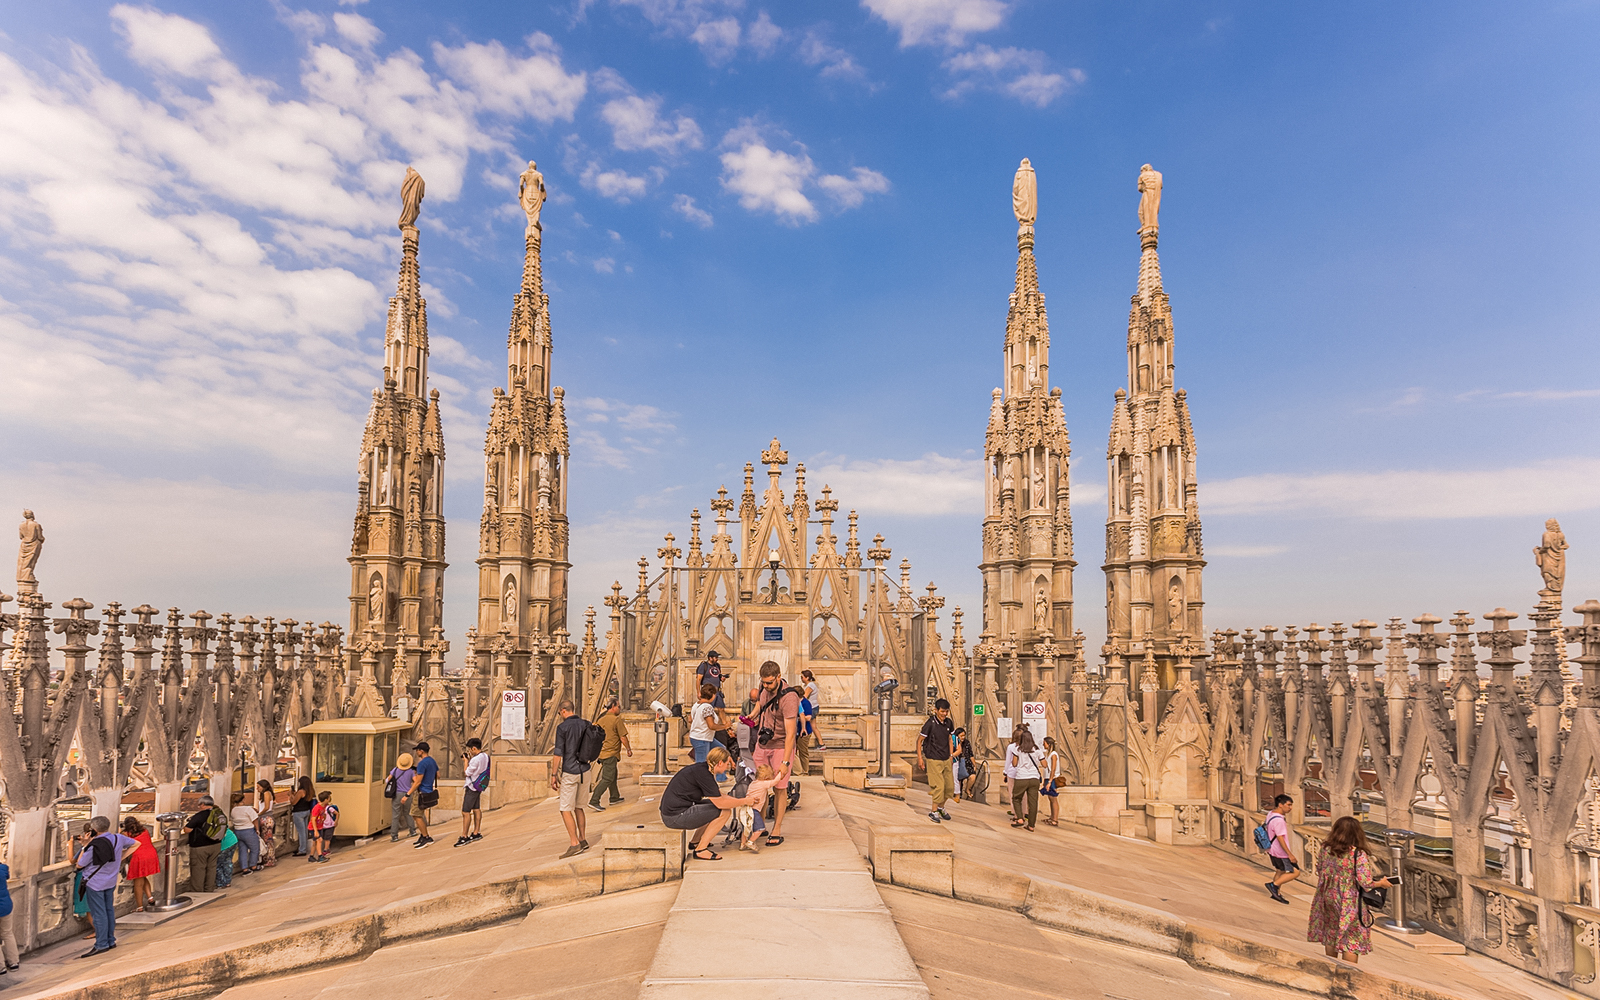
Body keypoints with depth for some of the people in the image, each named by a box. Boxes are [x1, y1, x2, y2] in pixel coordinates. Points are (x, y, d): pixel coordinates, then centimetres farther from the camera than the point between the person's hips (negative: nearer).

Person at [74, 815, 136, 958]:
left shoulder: (94, 846, -22)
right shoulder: (118, 838, -4)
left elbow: (79, 864, -10)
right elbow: (136, 844, 12)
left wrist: (85, 846, -6)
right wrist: (121, 858, 12)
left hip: (95, 883, -6)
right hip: (111, 882, 6)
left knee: (99, 913, -1)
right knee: (109, 910, 15)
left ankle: (101, 945, 3)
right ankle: (111, 941, 22)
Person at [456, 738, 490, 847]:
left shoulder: (476, 759, -26)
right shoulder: (485, 756, 3)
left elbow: (468, 772, -14)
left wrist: (466, 761, -2)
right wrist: (470, 760, 5)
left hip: (472, 787, -10)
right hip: (479, 786, 10)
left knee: (466, 812, -5)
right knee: (476, 809, 16)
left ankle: (465, 837, -2)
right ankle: (476, 833, 23)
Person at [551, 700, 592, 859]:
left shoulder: (562, 727, -11)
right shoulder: (585, 724, 5)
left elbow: (558, 754, -13)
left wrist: (553, 775, -8)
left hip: (570, 772, -7)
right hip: (584, 770, 7)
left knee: (566, 809, -2)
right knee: (578, 807, 17)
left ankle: (575, 844, -8)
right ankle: (582, 840, 21)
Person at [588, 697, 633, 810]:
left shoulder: (601, 720, 9)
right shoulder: (616, 719, -12)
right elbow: (623, 738, -11)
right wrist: (629, 749, 3)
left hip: (601, 753, 9)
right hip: (611, 754, -9)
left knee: (613, 775, 22)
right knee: (607, 779, -7)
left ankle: (615, 797, 33)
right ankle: (594, 801, -13)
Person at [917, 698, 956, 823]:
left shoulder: (949, 723, 3)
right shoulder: (930, 723, -14)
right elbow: (919, 740, -7)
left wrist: (951, 755, 15)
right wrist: (920, 758, -8)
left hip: (946, 760, 6)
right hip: (933, 760, -6)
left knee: (950, 786, 7)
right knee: (939, 786, -10)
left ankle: (941, 807, 29)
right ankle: (934, 812, 7)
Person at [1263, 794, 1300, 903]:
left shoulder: (1271, 814, 2)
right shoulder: (1278, 820, -28)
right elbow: (1280, 838, -28)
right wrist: (1290, 854, -23)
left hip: (1272, 849, 10)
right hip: (1280, 852, -10)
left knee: (1280, 871, 23)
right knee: (1295, 872, 0)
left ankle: (1276, 894, 33)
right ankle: (1273, 885, 4)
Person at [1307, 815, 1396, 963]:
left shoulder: (1325, 849, -5)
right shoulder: (1359, 855, -20)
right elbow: (1365, 883, -20)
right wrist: (1381, 883, 0)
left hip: (1328, 899, 5)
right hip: (1350, 904, -5)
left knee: (1331, 935, 21)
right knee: (1352, 940, 8)